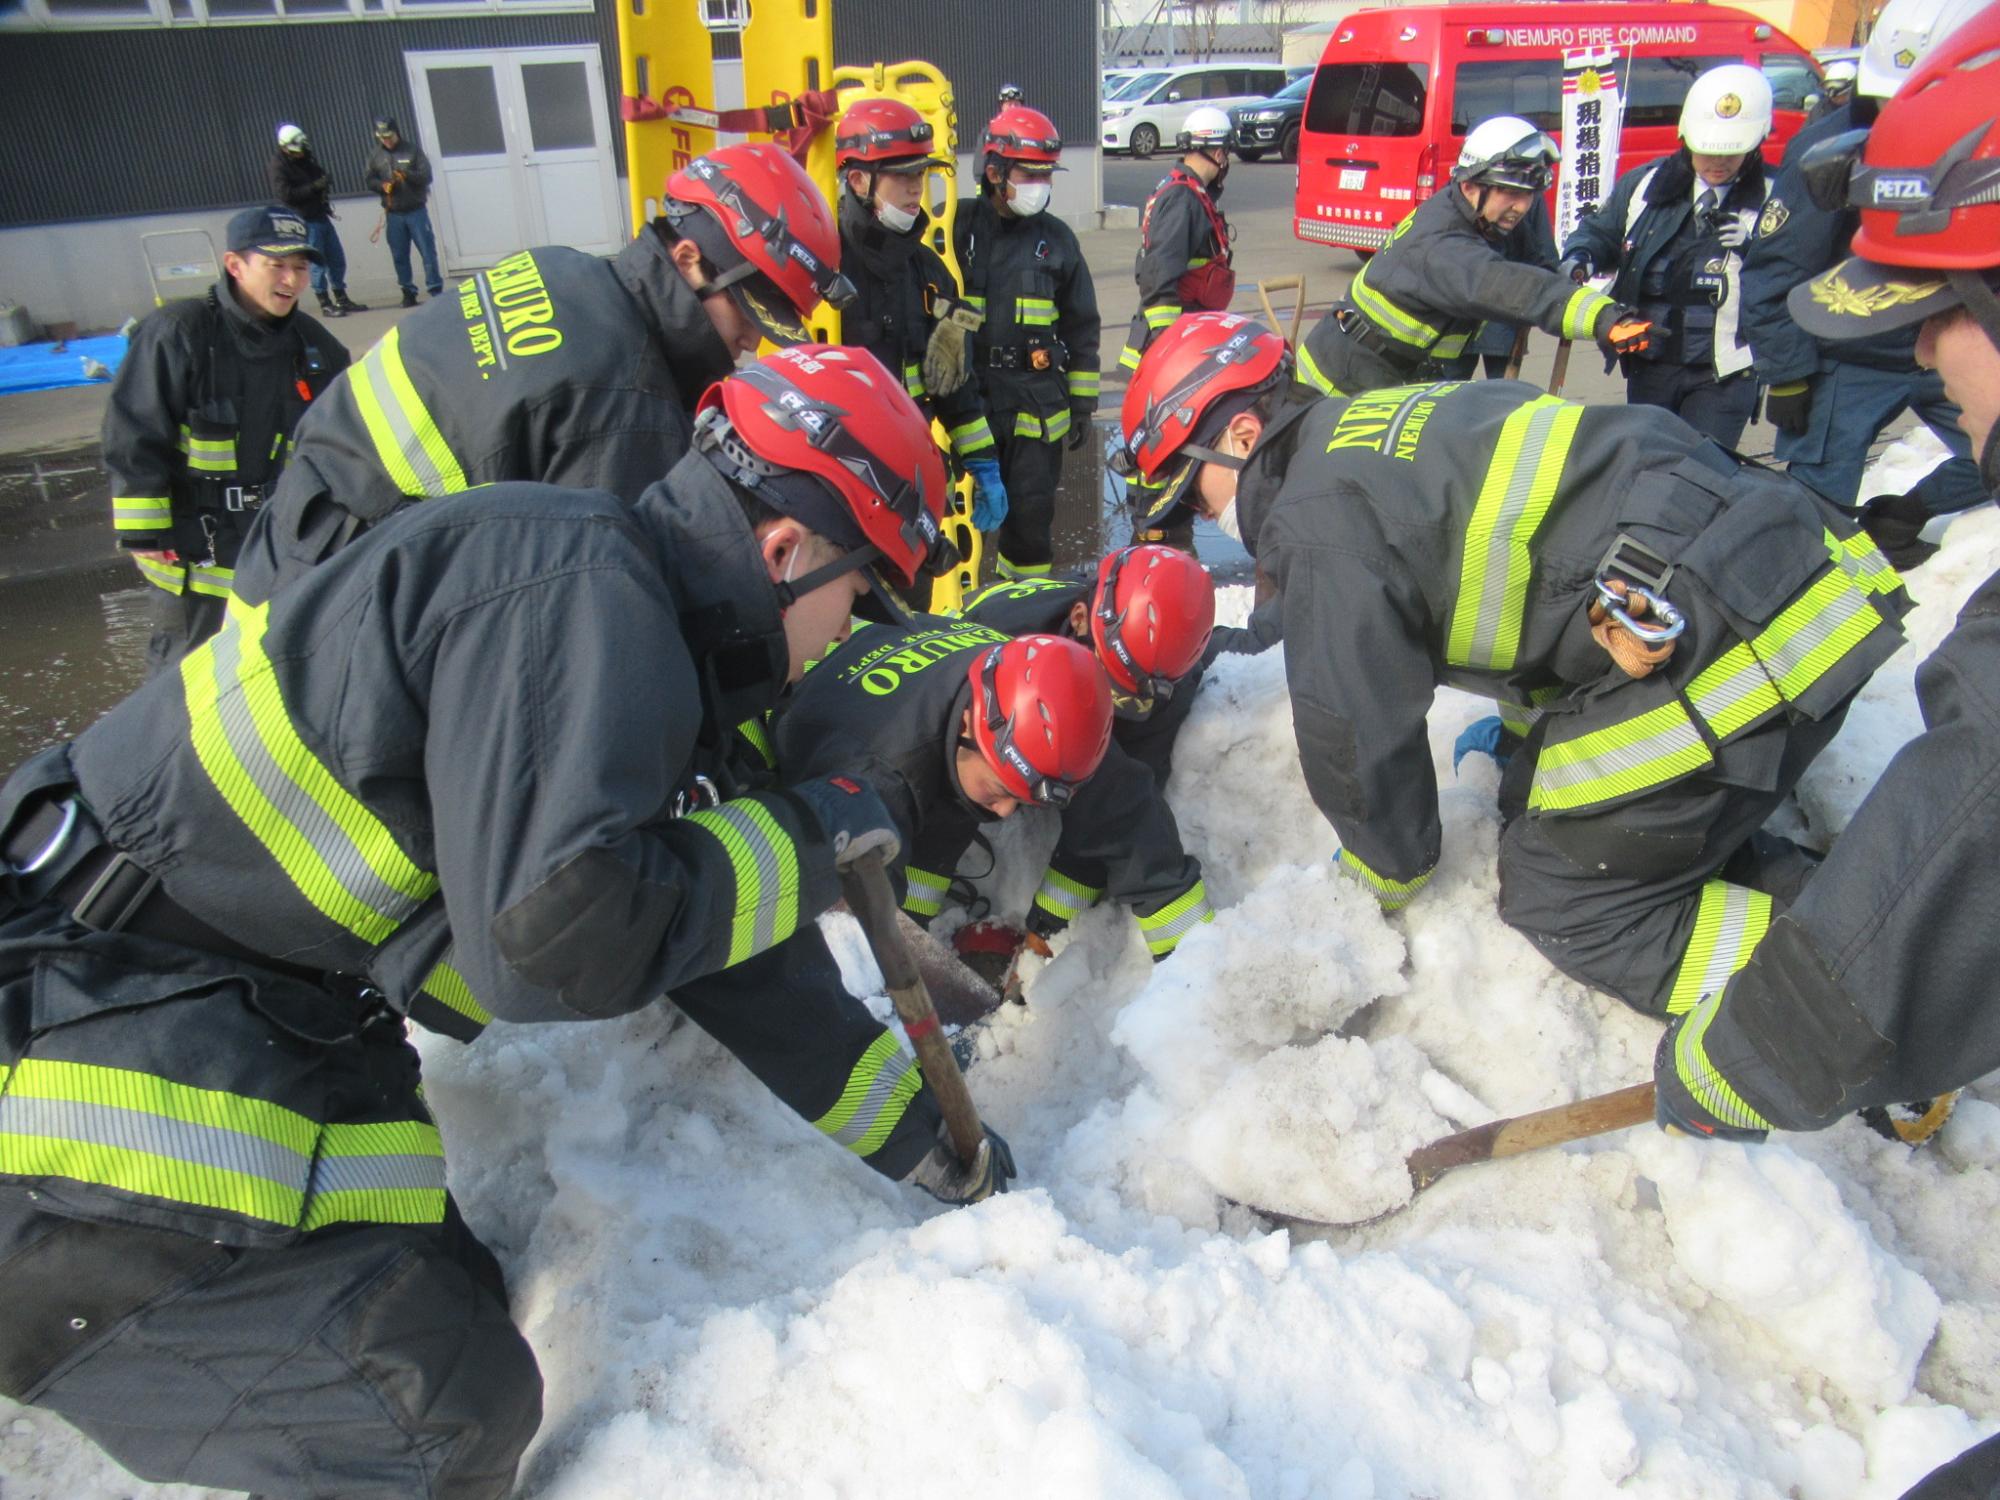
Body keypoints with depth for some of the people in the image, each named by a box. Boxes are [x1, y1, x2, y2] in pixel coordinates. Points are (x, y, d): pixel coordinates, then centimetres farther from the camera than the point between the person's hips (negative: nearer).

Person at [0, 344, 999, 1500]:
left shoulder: (643, 634, 9)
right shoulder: (581, 591, -22)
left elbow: (742, 961, 15)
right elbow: (554, 934, -31)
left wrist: (933, 1151, 23)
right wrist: (809, 840, -15)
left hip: (261, 1021, 10)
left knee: (453, 1311, 16)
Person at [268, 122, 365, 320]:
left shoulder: (307, 158, 12)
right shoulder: (278, 166, -10)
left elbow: (321, 176, 24)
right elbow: (285, 194, -19)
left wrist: (326, 181, -1)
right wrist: (314, 187, -23)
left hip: (321, 216, 7)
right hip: (304, 220, -7)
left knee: (337, 260, 10)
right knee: (318, 263, -5)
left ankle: (342, 299, 20)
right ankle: (325, 304, 1)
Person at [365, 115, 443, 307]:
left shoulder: (413, 150, -1)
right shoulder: (374, 156, 7)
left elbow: (426, 176, -6)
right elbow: (370, 181, 10)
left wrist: (407, 175, -23)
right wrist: (382, 185, -11)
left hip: (416, 210, -2)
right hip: (393, 214, 3)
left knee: (428, 250, -3)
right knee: (399, 256, 4)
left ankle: (436, 289, 6)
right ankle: (408, 292, 13)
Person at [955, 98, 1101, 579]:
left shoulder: (1056, 238, 9)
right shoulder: (954, 227, 0)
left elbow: (1082, 327, 13)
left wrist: (1083, 403, 11)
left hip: (1037, 399, 2)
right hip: (964, 395, -2)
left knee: (1032, 510, 6)